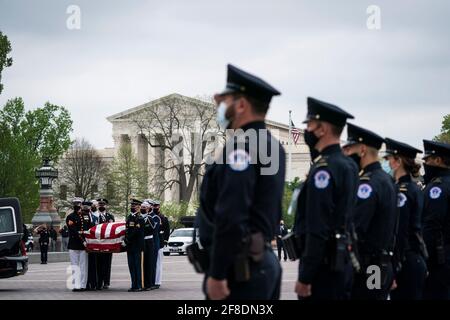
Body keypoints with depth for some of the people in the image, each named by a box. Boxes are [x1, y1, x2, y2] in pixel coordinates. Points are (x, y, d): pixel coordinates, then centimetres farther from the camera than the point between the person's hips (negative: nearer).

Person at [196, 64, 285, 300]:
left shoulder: (241, 146, -15)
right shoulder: (272, 145, 15)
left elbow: (231, 217, -22)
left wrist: (217, 275, -21)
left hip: (239, 269, -10)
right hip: (264, 262, 10)